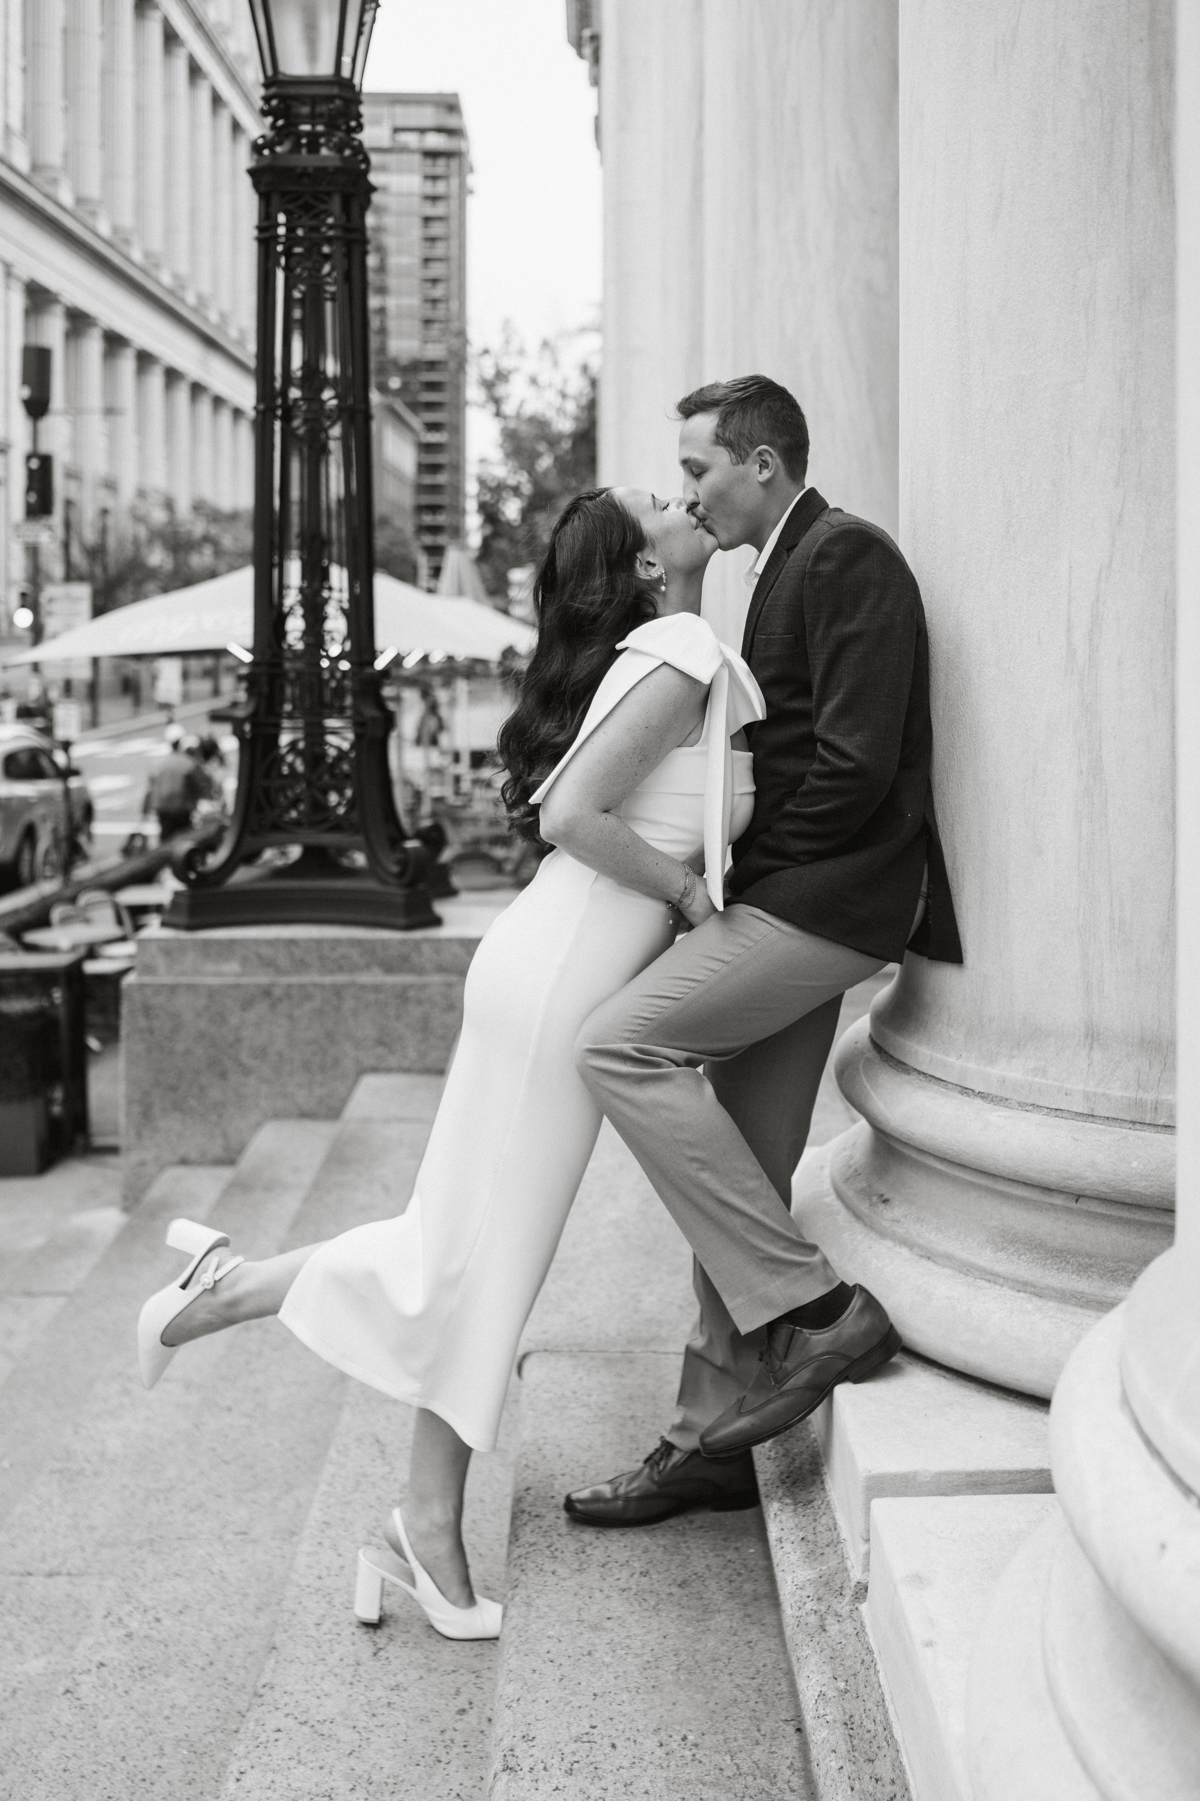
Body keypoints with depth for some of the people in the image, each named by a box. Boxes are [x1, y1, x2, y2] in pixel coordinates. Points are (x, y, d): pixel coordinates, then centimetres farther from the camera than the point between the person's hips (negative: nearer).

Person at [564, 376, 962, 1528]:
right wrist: (729, 866, 10)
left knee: (619, 1046, -20)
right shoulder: (786, 568, 20)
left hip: (824, 898, -10)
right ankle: (713, 1440, 19)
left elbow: (855, 763, -20)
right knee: (737, 1177, 10)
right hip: (792, 905, 10)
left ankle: (813, 1312, -16)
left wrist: (733, 864, -11)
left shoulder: (849, 558, -11)